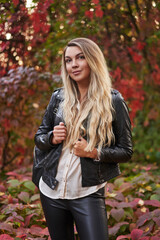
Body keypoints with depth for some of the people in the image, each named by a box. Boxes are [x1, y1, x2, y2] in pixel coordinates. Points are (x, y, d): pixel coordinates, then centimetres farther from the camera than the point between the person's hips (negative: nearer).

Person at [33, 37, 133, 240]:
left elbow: (125, 152, -3)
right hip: (51, 191, 4)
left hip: (88, 193, -4)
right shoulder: (58, 97, 4)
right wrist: (52, 138, -9)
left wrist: (93, 152, -18)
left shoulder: (113, 101, -6)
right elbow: (39, 137, 13)